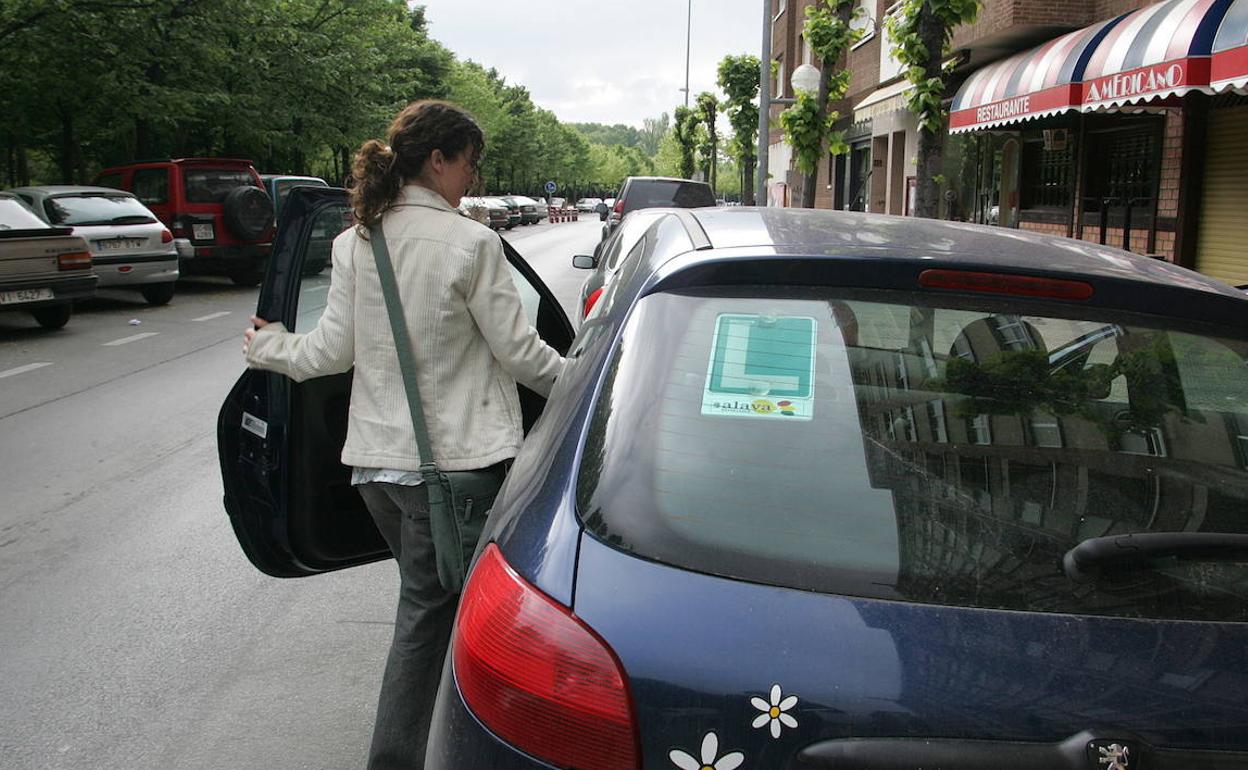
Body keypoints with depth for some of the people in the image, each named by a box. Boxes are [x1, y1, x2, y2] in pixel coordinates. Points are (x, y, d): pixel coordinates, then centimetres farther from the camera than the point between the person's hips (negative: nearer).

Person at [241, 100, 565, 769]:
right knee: (426, 615, 8)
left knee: (429, 601, 22)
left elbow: (333, 350, 5)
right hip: (448, 460, -6)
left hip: (375, 458, 6)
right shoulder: (470, 243, -13)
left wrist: (270, 347, 25)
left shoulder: (353, 243, 3)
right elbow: (518, 352, -9)